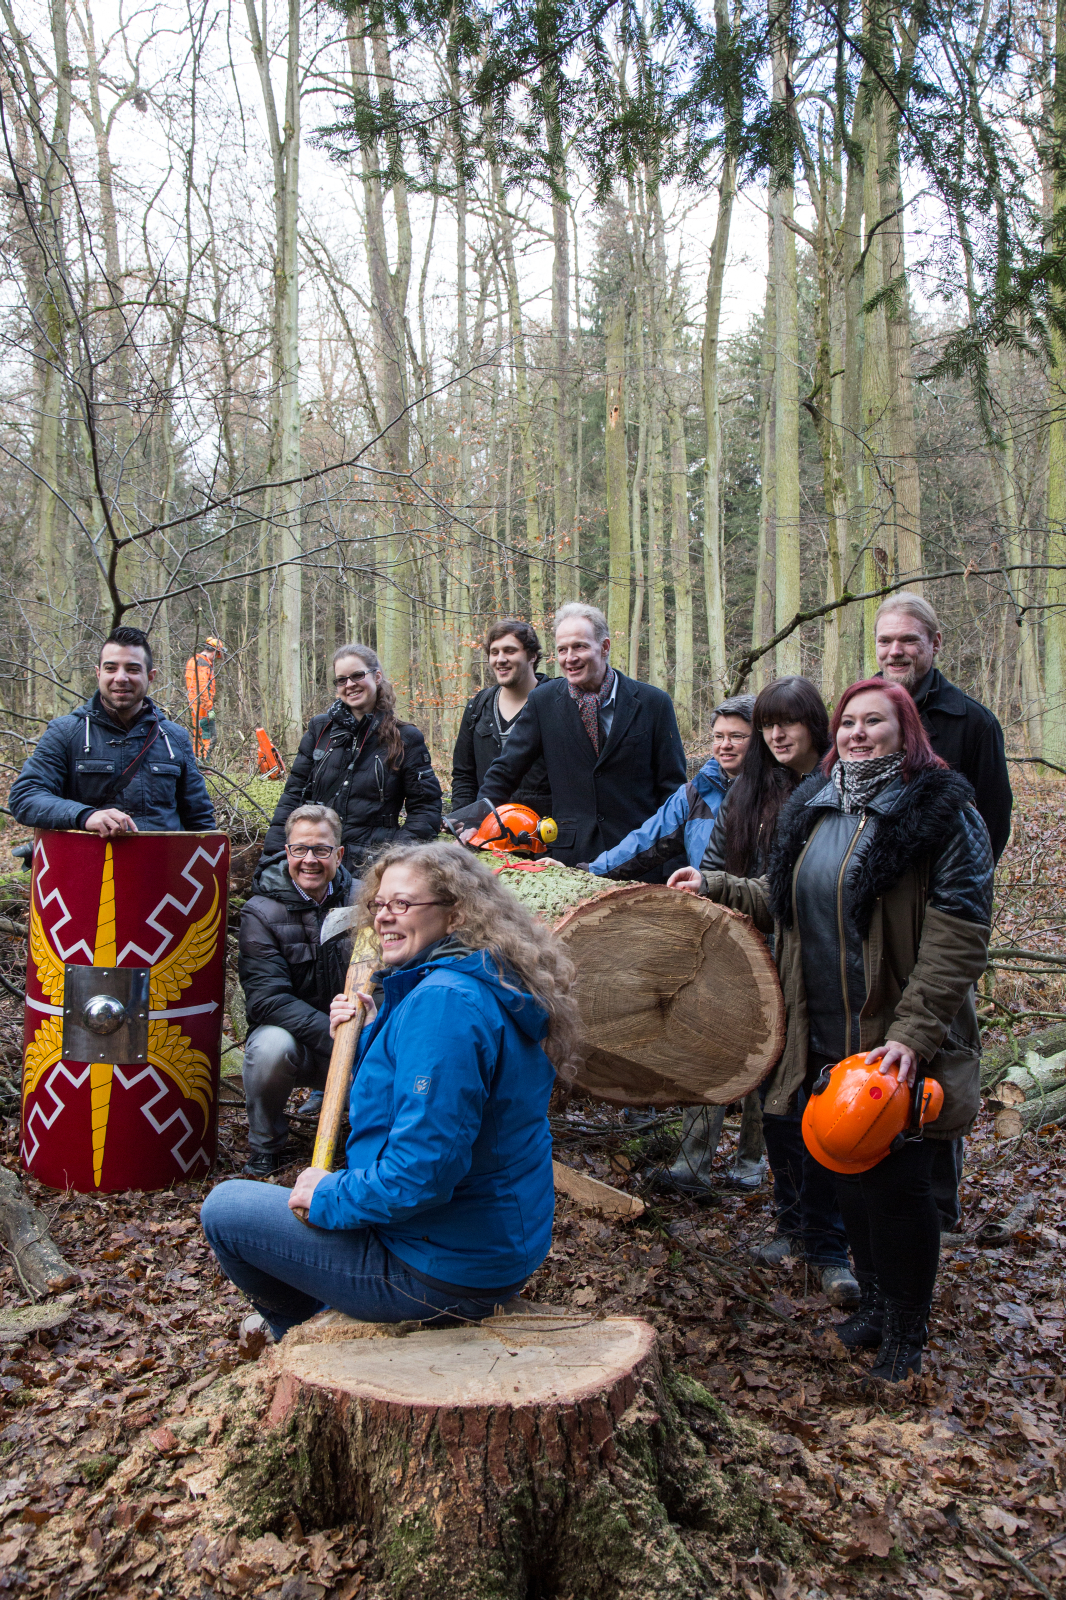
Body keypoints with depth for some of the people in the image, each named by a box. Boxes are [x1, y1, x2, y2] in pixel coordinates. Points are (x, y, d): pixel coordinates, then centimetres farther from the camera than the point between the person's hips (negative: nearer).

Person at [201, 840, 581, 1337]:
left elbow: (424, 1171, -30)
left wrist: (328, 1196, -15)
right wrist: (370, 1035, 4)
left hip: (443, 1273, -10)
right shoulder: (494, 989, 6)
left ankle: (305, 1330, 29)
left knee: (224, 1208, 4)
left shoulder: (443, 1002, -26)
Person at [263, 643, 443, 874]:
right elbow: (294, 792, 12)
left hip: (371, 865, -2)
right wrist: (276, 849, 0)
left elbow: (426, 807, 3)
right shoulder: (320, 729, 12)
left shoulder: (405, 738, 4)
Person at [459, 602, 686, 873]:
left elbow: (672, 786, 1)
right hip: (570, 856, 1)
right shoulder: (542, 701, 4)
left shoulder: (654, 703, -1)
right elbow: (506, 770, 7)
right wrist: (477, 822, -6)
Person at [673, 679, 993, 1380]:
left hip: (897, 1045, -6)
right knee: (850, 1175, 16)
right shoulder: (812, 808, 10)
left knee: (897, 1184, 3)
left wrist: (911, 1035, -24)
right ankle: (874, 1304, 37)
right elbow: (784, 902, 24)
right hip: (827, 1038, 6)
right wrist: (714, 887, 18)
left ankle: (907, 1336, 25)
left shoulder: (944, 814, -10)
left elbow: (959, 937, -17)